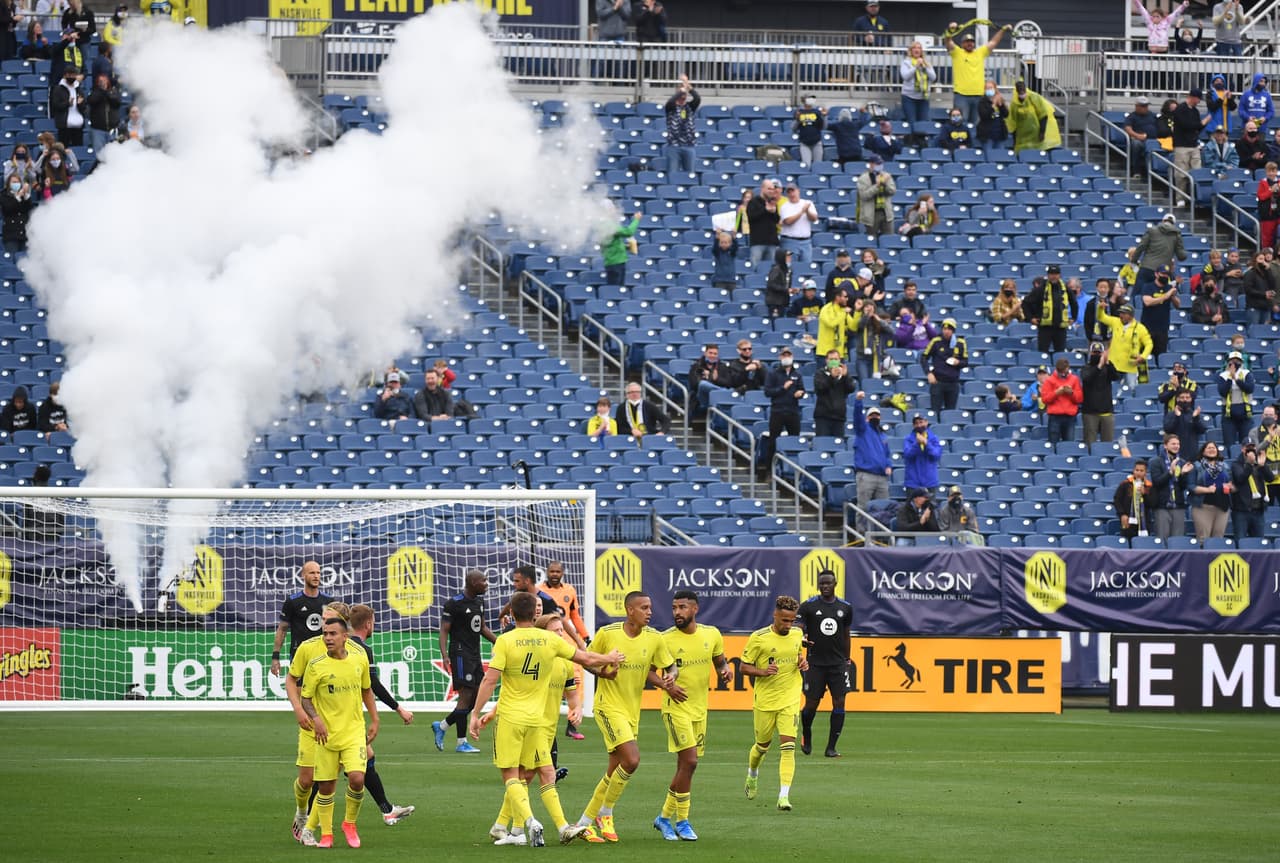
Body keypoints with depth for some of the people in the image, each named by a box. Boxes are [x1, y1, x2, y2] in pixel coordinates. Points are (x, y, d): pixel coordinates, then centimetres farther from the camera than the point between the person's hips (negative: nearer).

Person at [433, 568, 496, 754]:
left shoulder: (479, 602, 13)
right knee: (466, 696, -10)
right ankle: (462, 743, -4)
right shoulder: (454, 604, -12)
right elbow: (444, 630, -12)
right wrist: (445, 655, -23)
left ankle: (441, 726, 22)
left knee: (476, 697, 8)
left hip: (474, 655, 9)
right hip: (461, 653, -9)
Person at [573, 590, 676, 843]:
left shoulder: (654, 638, -1)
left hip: (632, 712, 6)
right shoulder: (607, 633, -11)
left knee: (614, 771, 8)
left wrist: (670, 678, -14)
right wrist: (602, 672, -17)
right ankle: (605, 813, -2)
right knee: (632, 760, -20)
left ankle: (586, 822, 21)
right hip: (609, 706, -6)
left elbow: (670, 666, 9)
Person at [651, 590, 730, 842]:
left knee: (685, 766, 10)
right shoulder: (665, 639, -10)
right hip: (676, 707, -5)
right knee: (689, 761, -15)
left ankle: (665, 818, 24)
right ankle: (681, 821, -3)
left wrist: (726, 670, -7)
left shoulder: (711, 634, 2)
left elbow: (720, 661, 16)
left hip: (700, 709, 5)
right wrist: (667, 686, -20)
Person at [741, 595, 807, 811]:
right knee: (762, 746, 15)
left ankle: (784, 796, -15)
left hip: (790, 700, 2)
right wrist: (762, 671, -23)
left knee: (787, 747, -13)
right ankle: (752, 775, 48)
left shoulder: (797, 634, 3)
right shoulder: (759, 638, -11)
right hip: (764, 700, -2)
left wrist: (802, 663, 1)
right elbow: (743, 667, -5)